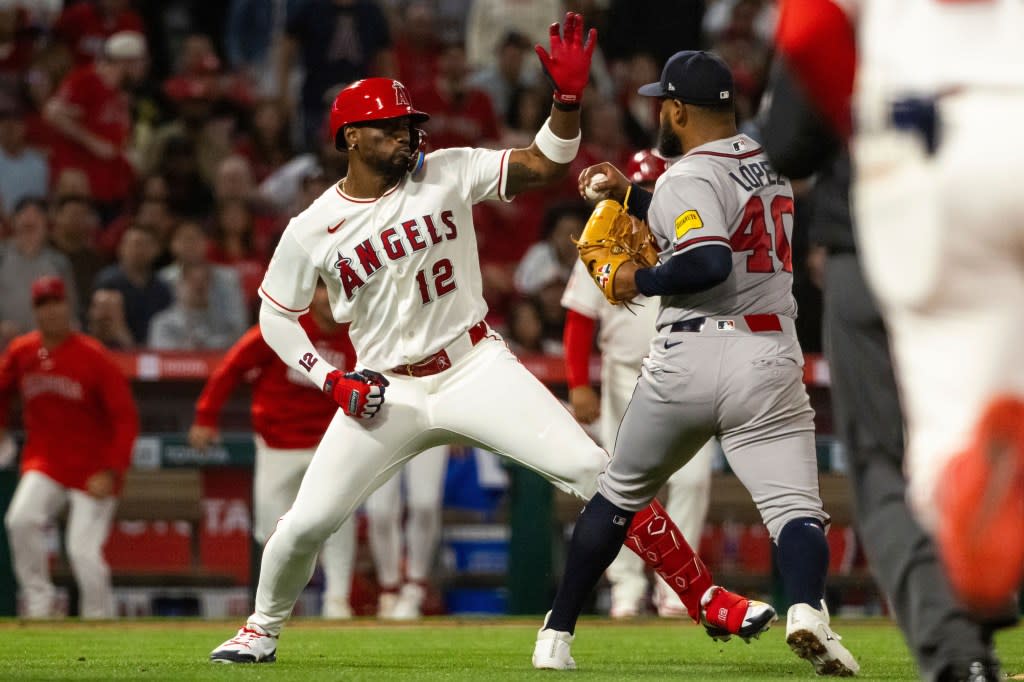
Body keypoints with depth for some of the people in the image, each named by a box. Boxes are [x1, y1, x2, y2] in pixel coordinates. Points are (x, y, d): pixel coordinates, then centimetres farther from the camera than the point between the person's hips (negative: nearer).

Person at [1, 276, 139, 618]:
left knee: (84, 550, -10)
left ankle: (100, 620, 8)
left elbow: (126, 418, -13)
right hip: (43, 461, 4)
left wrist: (111, 472, -21)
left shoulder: (93, 358, -14)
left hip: (92, 468, -4)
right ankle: (38, 601, -8)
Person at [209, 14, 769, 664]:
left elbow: (546, 165, -8)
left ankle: (704, 598, -8)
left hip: (476, 368, 0)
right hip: (385, 392, 0)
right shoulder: (311, 231, -4)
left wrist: (568, 99, -26)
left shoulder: (447, 173, -3)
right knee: (306, 523, -6)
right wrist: (330, 378, -7)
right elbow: (277, 316, 7)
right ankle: (264, 628, 24)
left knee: (593, 469, -13)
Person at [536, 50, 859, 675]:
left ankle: (556, 634, 23)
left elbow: (709, 263, -24)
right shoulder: (767, 165, 15)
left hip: (689, 357, -3)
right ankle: (807, 609, -40)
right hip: (770, 362, 3)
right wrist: (630, 195, 32)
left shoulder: (688, 178, -8)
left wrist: (639, 280, -9)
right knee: (794, 506, -9)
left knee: (620, 494, 16)